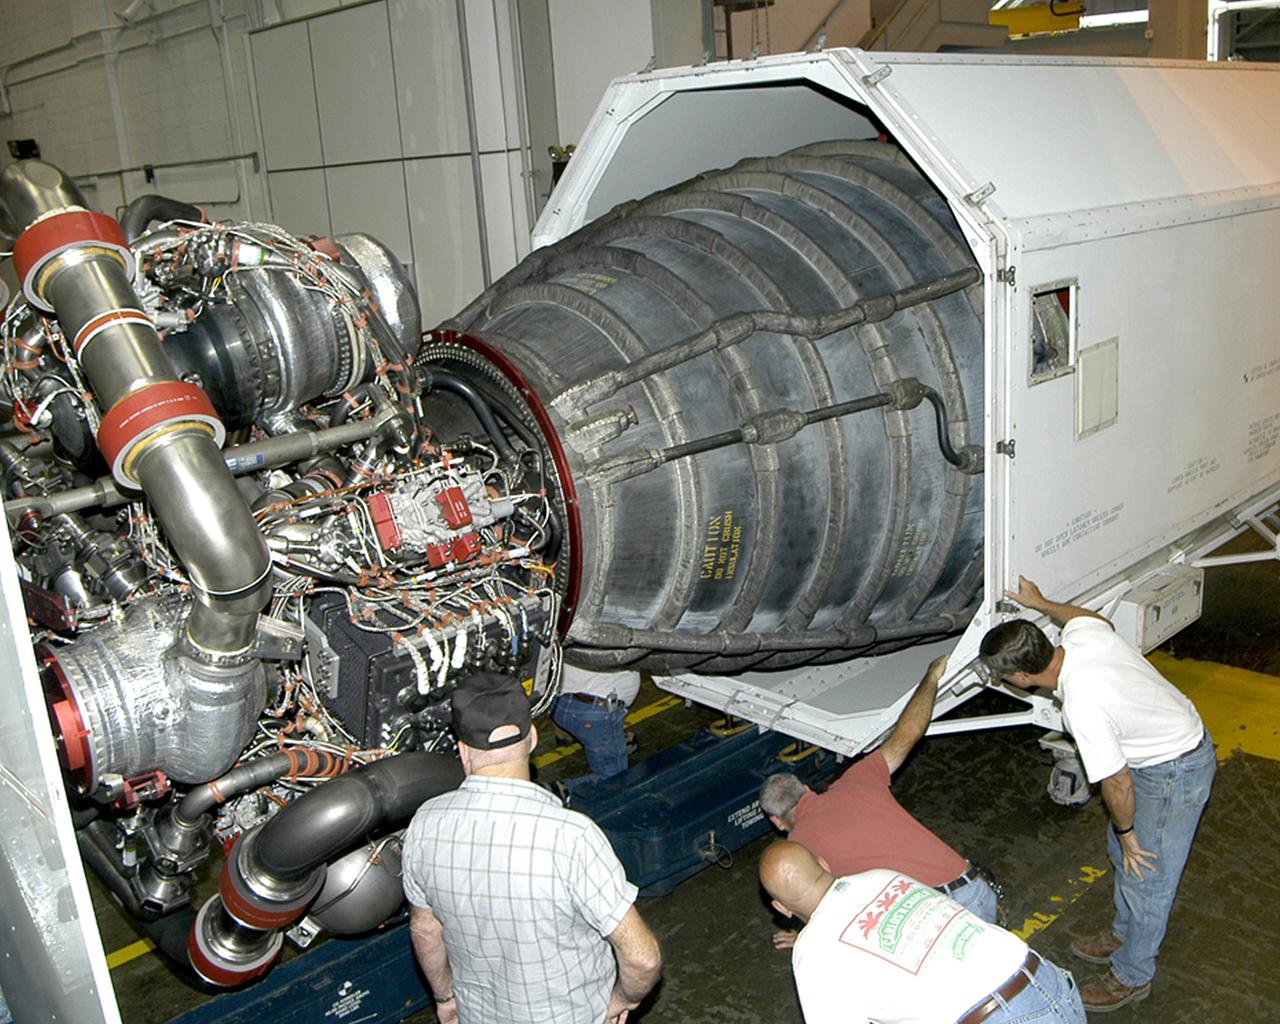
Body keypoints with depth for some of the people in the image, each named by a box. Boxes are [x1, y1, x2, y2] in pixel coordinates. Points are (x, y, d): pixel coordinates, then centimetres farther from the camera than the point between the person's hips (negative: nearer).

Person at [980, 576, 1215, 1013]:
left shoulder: (1082, 707, -37)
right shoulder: (1082, 632, -15)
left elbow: (1117, 784, -25)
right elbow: (1097, 618, 13)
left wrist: (1127, 832, -7)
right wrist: (1040, 604, 24)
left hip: (1174, 775, -9)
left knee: (1146, 874, 8)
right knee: (1121, 849, 24)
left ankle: (1132, 976, 28)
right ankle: (1125, 934, 46)